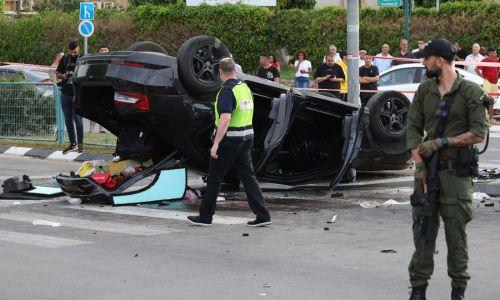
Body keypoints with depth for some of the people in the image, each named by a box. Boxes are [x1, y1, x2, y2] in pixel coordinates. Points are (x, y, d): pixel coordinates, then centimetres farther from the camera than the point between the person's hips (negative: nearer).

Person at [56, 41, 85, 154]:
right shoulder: (64, 59, 10)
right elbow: (58, 73, 17)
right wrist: (62, 76, -5)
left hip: (77, 94, -4)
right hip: (65, 93, 4)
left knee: (78, 120, -6)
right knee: (68, 120, 8)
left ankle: (80, 144, 5)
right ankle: (72, 144, 17)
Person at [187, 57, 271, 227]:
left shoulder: (227, 90, -17)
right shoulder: (246, 88, 9)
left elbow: (225, 119, -26)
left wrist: (216, 143, -26)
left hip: (229, 140, -8)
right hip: (246, 138, 8)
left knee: (214, 178, 4)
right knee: (248, 176, 8)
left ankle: (205, 216, 11)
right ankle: (262, 215, 1)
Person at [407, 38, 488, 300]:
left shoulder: (470, 92, -4)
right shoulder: (425, 90, 10)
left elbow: (478, 134, -10)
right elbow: (413, 128, 7)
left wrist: (441, 142, -14)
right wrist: (419, 163, -5)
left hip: (456, 172, -4)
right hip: (427, 169, 4)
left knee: (456, 232, 2)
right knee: (422, 229, 4)